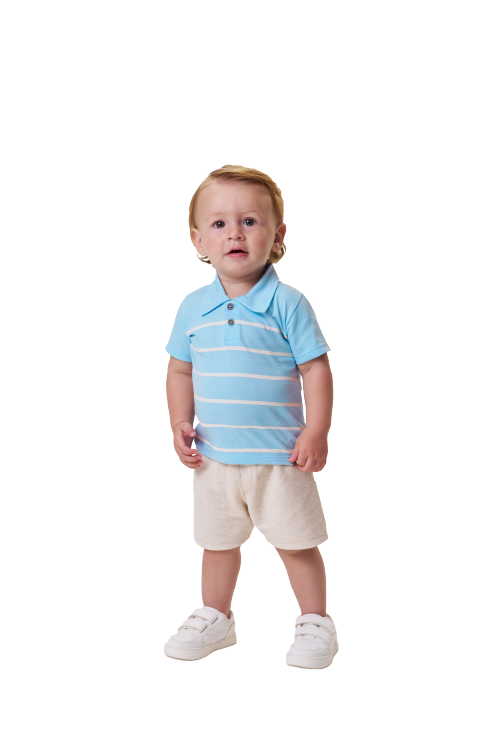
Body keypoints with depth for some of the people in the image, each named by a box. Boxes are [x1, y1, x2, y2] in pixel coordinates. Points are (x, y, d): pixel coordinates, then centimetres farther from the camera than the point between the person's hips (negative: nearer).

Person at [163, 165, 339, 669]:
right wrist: (180, 426, 1)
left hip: (279, 455, -4)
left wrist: (317, 432, -14)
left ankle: (315, 622, 26)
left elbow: (315, 368, -9)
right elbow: (180, 369, 11)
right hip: (213, 456, 4)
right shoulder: (193, 307, 1)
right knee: (216, 541, 17)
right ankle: (215, 618, 36)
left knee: (296, 542, 8)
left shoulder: (287, 303, -11)